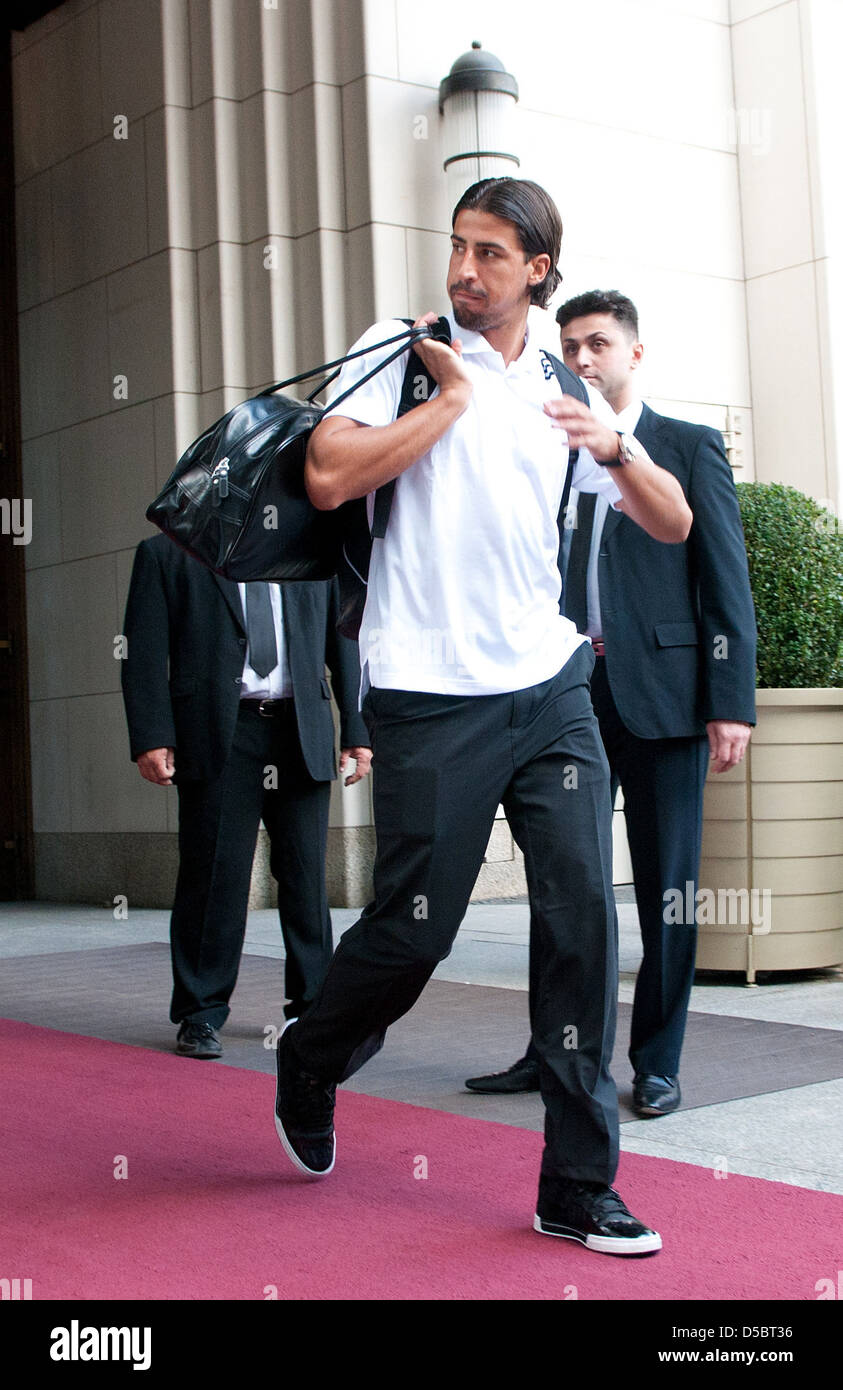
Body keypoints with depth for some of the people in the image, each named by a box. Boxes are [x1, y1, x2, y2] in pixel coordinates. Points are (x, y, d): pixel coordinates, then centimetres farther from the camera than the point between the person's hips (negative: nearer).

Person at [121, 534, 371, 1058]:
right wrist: (151, 738, -9)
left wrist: (358, 731, 8)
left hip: (303, 733, 3)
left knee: (306, 877, 4)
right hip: (217, 737, -2)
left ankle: (313, 1005, 16)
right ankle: (201, 1014, 9)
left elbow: (345, 644, 16)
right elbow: (144, 653, 2)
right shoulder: (165, 554, 9)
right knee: (214, 876, -3)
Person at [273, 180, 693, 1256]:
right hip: (430, 696, -4)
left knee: (583, 914, -5)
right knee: (413, 928, 0)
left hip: (551, 691, 4)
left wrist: (613, 446, -7)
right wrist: (451, 398, -8)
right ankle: (310, 1066, 33)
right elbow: (328, 477, -13)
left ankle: (577, 1187, 6)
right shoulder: (400, 350, 2)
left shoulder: (562, 391, 14)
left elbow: (673, 526, 12)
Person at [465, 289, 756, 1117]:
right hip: (568, 696, 3)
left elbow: (726, 583, 0)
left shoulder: (689, 448, 6)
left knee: (667, 886, 3)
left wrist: (732, 702, -8)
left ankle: (657, 1064, 13)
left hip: (661, 695, -3)